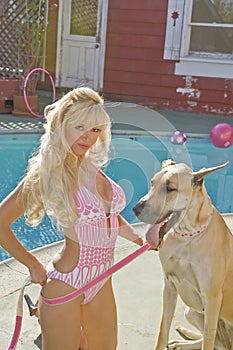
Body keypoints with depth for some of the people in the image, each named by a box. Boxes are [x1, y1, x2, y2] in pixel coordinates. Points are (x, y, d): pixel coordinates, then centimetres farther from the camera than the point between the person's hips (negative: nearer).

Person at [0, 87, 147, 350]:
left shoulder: (92, 166, 1)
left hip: (101, 283, 7)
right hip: (66, 285, -7)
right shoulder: (47, 173, -17)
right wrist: (34, 266, -9)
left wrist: (138, 239, 6)